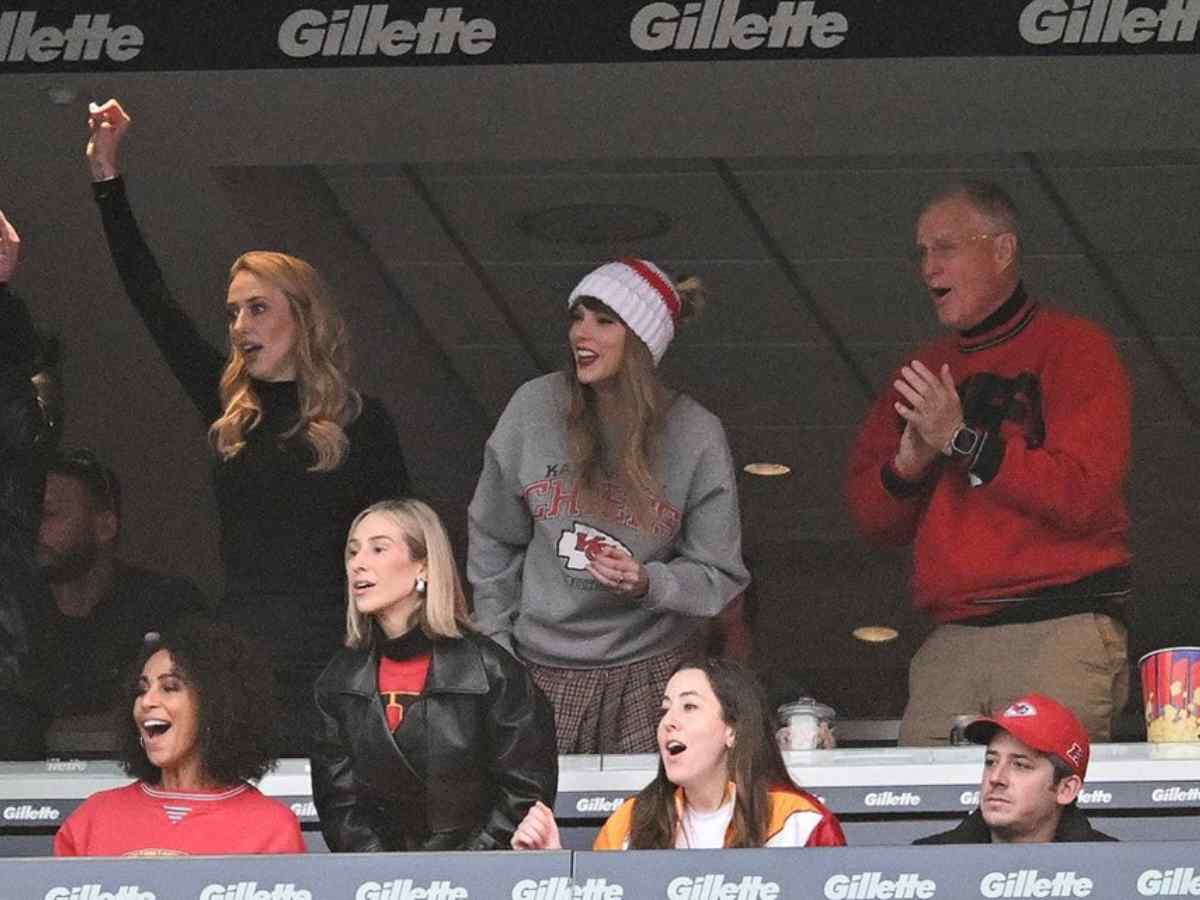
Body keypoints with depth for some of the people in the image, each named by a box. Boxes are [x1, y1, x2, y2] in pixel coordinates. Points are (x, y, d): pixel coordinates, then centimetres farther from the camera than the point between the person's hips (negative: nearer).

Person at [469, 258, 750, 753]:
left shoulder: (696, 434, -6)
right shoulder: (534, 407, -3)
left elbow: (720, 576, -1)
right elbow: (493, 542, 9)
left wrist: (649, 583, -20)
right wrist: (495, 648, 8)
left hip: (651, 674, -1)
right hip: (546, 670, 1)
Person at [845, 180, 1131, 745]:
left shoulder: (1075, 349, 3)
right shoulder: (923, 376, 21)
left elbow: (1085, 497, -11)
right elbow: (871, 518, 17)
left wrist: (964, 439, -12)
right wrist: (907, 466, -4)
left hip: (1059, 634, -5)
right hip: (950, 647, 5)